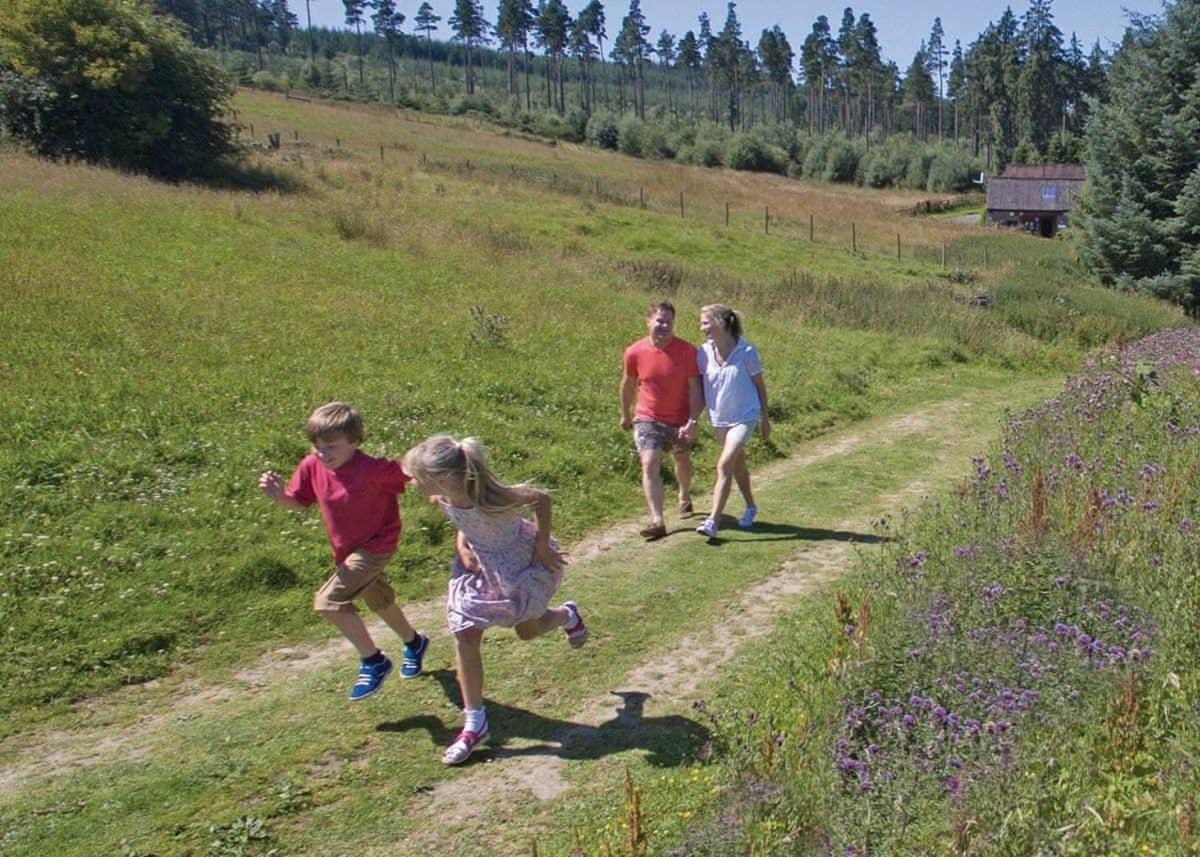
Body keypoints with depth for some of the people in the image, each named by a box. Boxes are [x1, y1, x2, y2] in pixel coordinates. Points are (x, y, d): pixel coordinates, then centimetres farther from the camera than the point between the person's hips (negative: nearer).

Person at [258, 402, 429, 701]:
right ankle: (413, 642, 56)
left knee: (328, 601, -20)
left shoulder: (372, 469, -29)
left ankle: (373, 662, -3)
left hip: (375, 546, -7)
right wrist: (278, 496, -21)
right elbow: (298, 502, -1)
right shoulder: (312, 467, -12)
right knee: (380, 602, 27)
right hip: (347, 551, 7)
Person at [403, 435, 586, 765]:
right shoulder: (443, 498, -22)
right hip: (479, 565, 5)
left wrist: (542, 547, -20)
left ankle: (567, 615, 54)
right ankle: (475, 723, 9)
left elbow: (541, 499, -25)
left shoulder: (491, 499, -41)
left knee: (528, 630, 17)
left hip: (522, 562, -5)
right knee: (465, 637, -3)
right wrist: (461, 543, -14)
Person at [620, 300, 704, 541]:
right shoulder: (635, 352, -11)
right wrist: (625, 414, 16)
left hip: (680, 420, 0)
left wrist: (692, 421, -22)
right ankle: (657, 521, -20)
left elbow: (694, 388, -14)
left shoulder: (687, 351, -16)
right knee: (650, 465, -16)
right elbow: (629, 384, 6)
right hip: (648, 419, 0)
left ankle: (685, 498, 51)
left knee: (682, 461, 21)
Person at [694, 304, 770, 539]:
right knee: (737, 464, 20)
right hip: (719, 418, 5)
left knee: (724, 465, -16)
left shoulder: (746, 351, -14)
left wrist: (765, 418, 3)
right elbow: (699, 388, 4)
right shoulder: (703, 353, -4)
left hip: (744, 416, -5)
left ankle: (713, 521, -16)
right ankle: (750, 507, 40)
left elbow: (759, 385, -3)